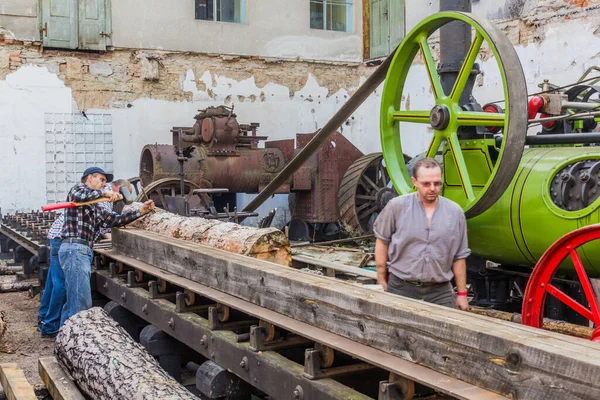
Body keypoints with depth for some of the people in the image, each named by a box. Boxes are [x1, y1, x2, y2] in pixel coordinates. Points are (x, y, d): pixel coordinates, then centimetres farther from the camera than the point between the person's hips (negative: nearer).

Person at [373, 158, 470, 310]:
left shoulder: (455, 212, 2)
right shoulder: (397, 206, -5)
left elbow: (459, 257, 8)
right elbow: (382, 241, 5)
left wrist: (462, 294, 8)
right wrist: (381, 281, 4)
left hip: (440, 291, 1)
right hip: (401, 288, -1)